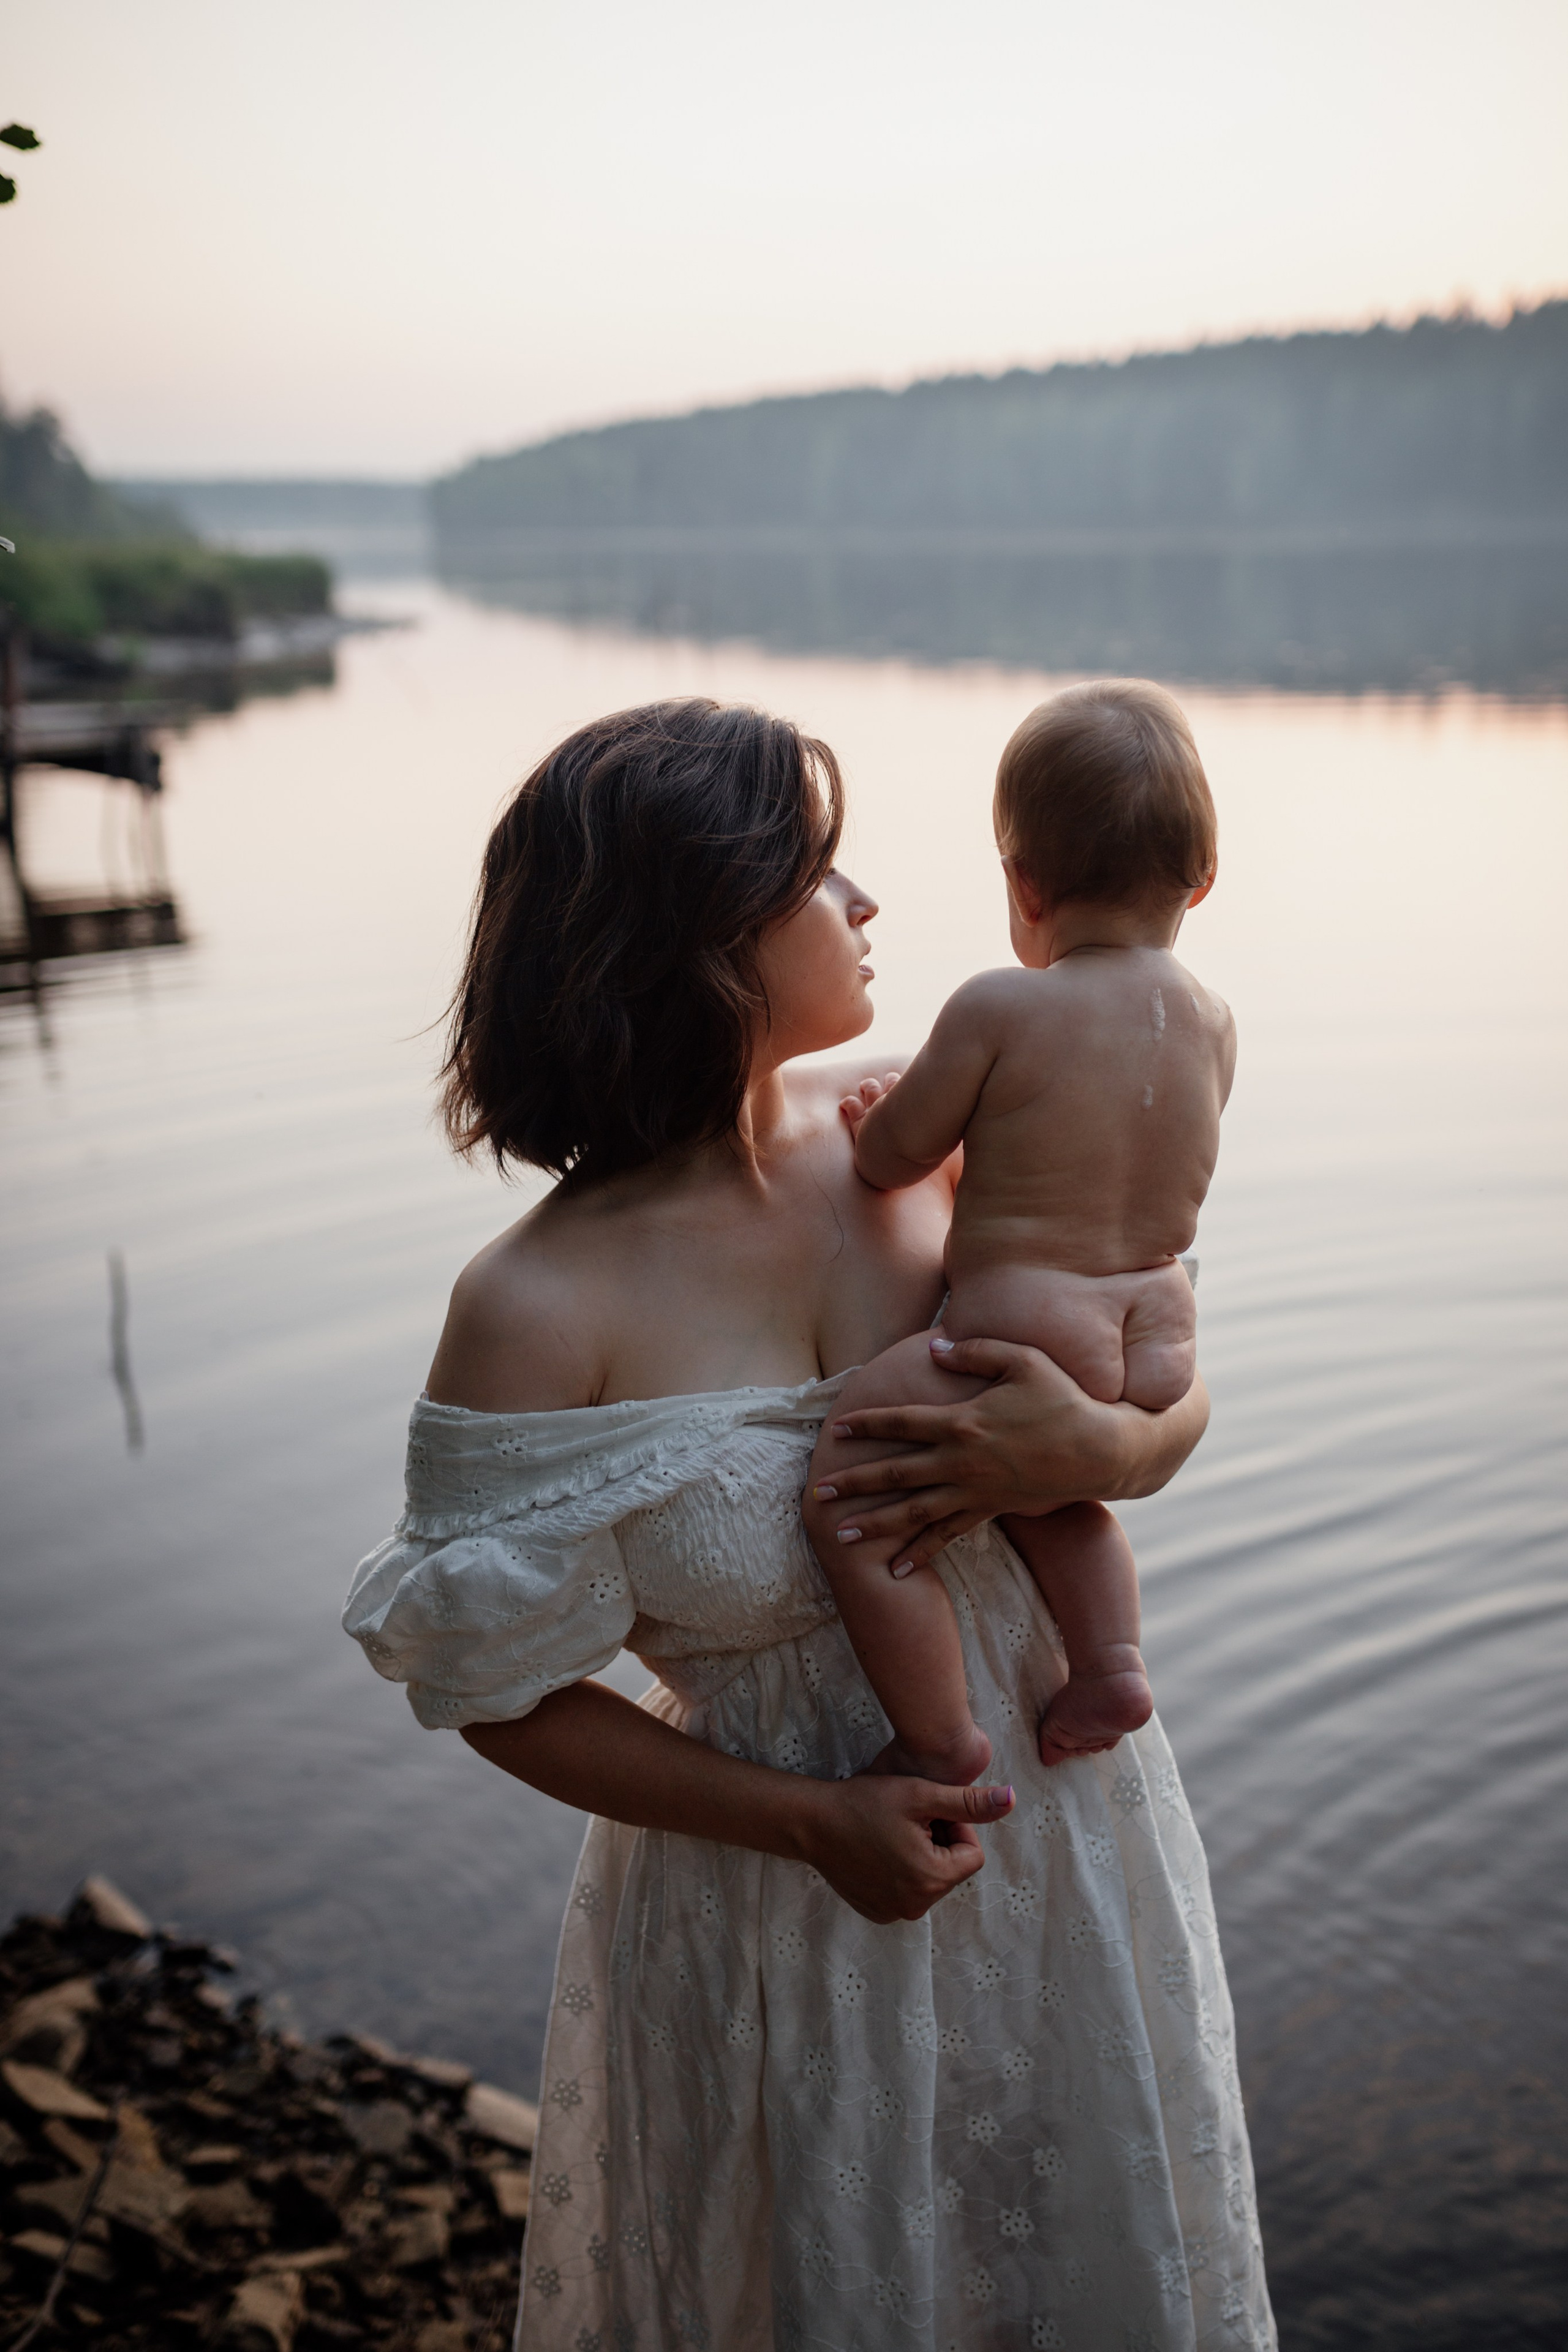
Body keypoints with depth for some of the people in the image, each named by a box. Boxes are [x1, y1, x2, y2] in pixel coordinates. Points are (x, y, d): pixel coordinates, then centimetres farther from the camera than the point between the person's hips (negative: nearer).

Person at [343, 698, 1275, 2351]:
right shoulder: (538, 1310, -22)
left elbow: (1179, 1390, -2)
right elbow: (502, 1693, -13)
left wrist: (1095, 1449, -25)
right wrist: (814, 1821, -16)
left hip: (1061, 1826, 4)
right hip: (778, 1905, -4)